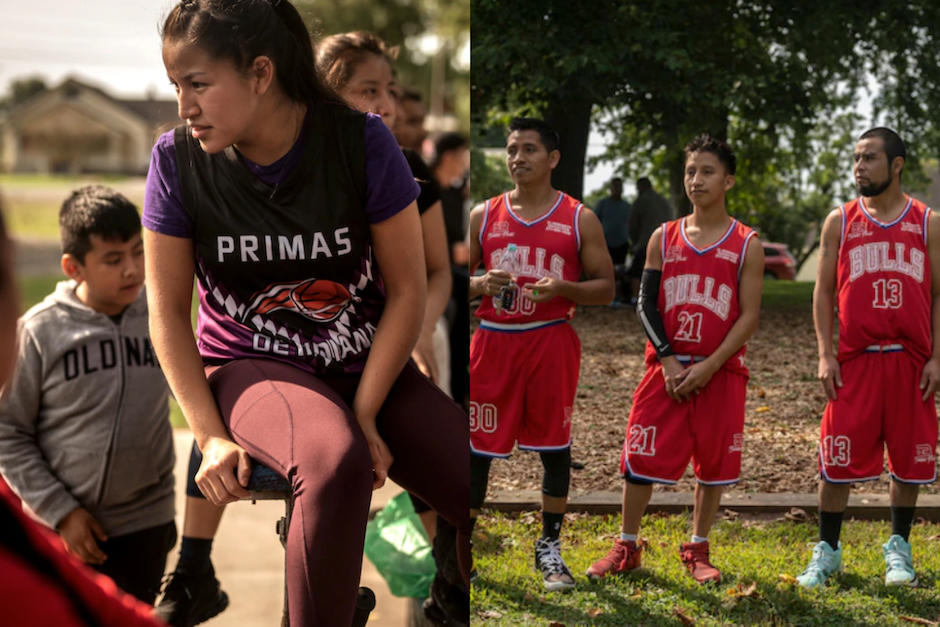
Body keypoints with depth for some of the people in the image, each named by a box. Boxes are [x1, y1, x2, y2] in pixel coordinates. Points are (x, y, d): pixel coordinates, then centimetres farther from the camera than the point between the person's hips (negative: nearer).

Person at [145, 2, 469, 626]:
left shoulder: (361, 141, -11)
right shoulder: (179, 159, -9)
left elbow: (408, 291, -6)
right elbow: (169, 309, -2)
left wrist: (363, 414, -13)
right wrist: (211, 435, -10)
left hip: (369, 366, 2)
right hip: (250, 366, -1)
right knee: (335, 463, -38)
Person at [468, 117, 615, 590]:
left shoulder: (579, 219, 2)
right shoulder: (484, 216, 7)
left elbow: (606, 289, 2)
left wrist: (563, 289, -15)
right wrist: (483, 284, -10)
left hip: (552, 341, -1)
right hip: (493, 339, 1)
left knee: (555, 446, 4)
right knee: (477, 448, 3)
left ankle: (549, 549, 17)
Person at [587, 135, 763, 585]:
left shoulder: (746, 244, -1)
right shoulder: (663, 238, 6)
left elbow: (749, 315, -5)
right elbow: (646, 304, 3)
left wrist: (708, 367, -14)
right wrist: (668, 362, -9)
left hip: (719, 373, -1)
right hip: (666, 370, 1)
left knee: (713, 463, 5)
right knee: (641, 458, 1)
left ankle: (697, 550, 21)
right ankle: (626, 548, 15)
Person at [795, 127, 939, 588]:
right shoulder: (839, 221, 5)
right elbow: (824, 292, 6)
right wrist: (825, 355, -3)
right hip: (855, 360, 0)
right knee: (838, 459, 0)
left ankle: (898, 547, 23)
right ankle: (827, 551, 13)